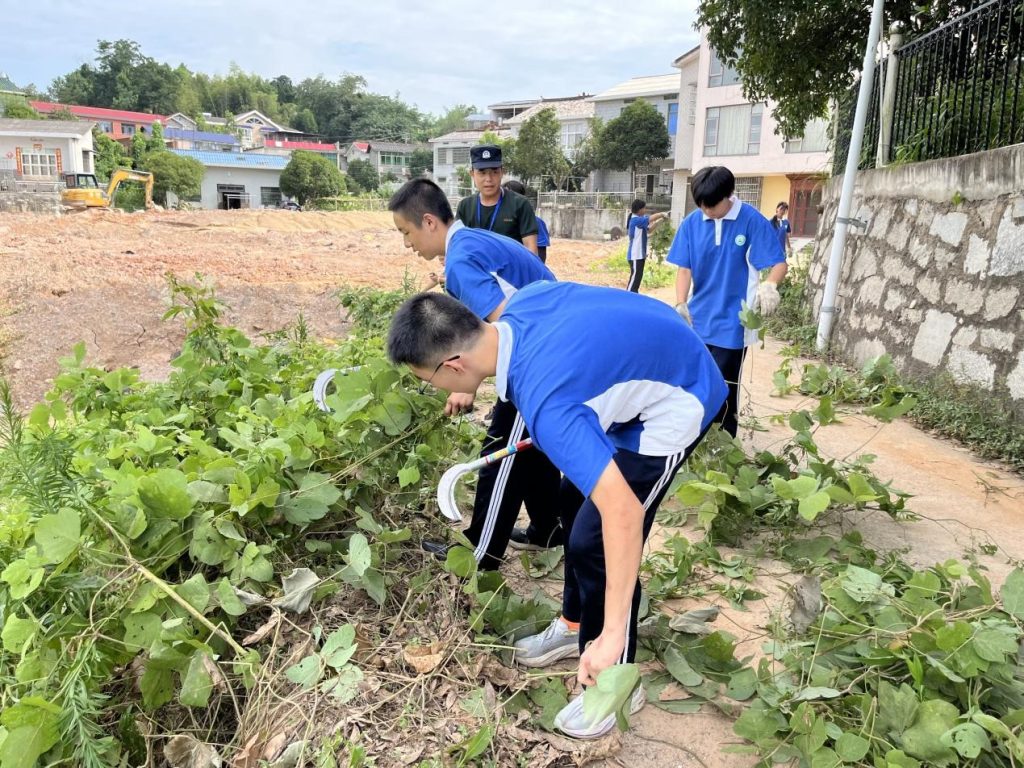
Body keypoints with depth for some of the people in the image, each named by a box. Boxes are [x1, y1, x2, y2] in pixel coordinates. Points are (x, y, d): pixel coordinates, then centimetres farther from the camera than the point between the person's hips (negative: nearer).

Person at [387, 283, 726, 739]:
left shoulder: (543, 400, -37)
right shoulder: (519, 304, -13)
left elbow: (624, 511, -41)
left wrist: (612, 634, -38)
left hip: (677, 403, -10)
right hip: (653, 362, 10)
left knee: (593, 540, -9)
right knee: (575, 501, 17)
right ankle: (576, 624, 38)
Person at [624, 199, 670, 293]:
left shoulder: (638, 220, 14)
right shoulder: (636, 220, -15)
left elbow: (648, 229, 21)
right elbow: (651, 218, -18)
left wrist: (660, 220, 12)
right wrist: (662, 214, -1)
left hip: (640, 254, 10)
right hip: (635, 255, -10)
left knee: (638, 278, 12)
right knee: (635, 278, -11)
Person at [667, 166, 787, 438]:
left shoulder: (752, 221, -12)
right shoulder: (691, 223, -3)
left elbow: (779, 262, -12)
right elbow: (684, 267, -2)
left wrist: (770, 285, -34)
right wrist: (681, 305, -16)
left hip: (732, 321, -4)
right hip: (697, 319, 4)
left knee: (724, 386, 3)